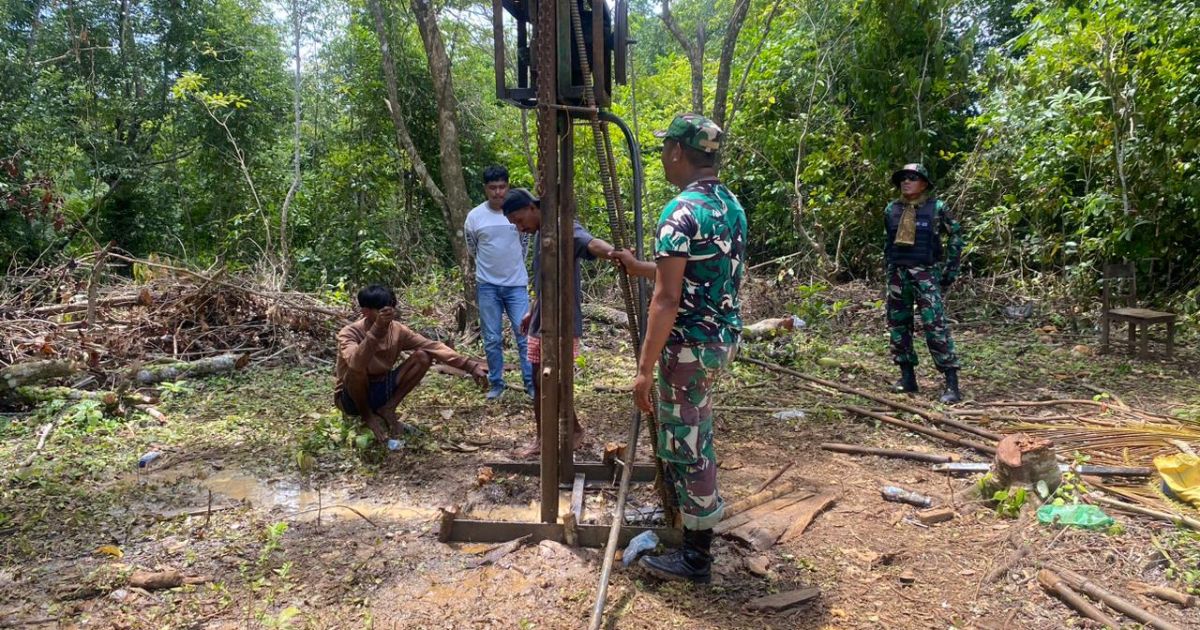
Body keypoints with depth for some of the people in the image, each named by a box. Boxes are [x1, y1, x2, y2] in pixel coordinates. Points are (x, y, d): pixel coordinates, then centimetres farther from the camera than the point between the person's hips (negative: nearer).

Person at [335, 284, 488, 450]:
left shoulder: (397, 330, -9)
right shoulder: (349, 333, -23)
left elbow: (432, 346, -14)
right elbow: (355, 363, -45)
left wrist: (469, 365, -25)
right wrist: (376, 330, -56)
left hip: (381, 390, 4)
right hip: (352, 398, -4)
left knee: (423, 357, -15)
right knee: (358, 368, -38)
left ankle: (387, 410, -5)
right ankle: (368, 415, -9)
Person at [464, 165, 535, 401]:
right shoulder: (474, 216, -4)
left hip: (517, 284, 0)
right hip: (487, 286, 0)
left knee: (525, 335, -3)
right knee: (492, 339, 5)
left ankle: (531, 383, 5)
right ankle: (496, 384, 17)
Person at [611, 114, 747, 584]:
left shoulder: (681, 213, -20)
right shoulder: (732, 205, 9)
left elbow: (667, 299, -24)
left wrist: (645, 368, -20)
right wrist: (640, 268, 23)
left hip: (691, 343, -9)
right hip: (725, 335, 9)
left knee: (685, 442, 2)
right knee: (694, 431, 27)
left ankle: (697, 555, 13)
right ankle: (703, 505, 46)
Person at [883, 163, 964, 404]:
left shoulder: (936, 208, -2)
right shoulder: (891, 210, 9)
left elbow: (956, 234, 5)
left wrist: (950, 269, 2)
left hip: (926, 274, -5)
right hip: (897, 274, 5)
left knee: (935, 326, -13)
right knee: (898, 325, 7)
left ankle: (952, 384, -11)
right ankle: (907, 377, 19)